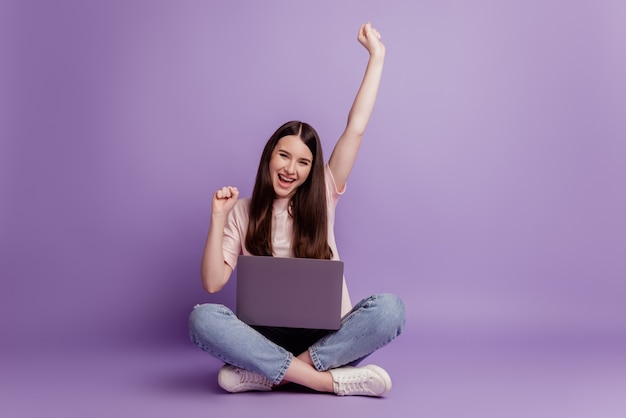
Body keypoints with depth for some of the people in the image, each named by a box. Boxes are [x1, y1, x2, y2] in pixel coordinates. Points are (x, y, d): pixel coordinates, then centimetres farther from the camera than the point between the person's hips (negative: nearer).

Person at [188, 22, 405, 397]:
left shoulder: (322, 200, 9)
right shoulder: (243, 213, 8)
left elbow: (356, 128, 4)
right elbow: (213, 282, -1)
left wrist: (377, 56, 5)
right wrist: (218, 218, -9)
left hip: (328, 337, 1)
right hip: (267, 336, 0)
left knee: (389, 308, -29)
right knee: (202, 318, -31)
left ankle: (269, 374, -26)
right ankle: (328, 380, -31)